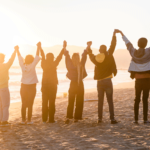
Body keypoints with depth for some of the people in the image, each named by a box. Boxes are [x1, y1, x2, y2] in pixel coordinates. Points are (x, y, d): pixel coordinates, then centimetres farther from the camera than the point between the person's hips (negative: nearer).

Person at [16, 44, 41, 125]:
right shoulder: (32, 66, -13)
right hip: (31, 87, -4)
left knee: (24, 104, 9)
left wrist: (17, 50, 21)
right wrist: (38, 47, -4)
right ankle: (29, 120, 3)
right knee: (30, 104, 1)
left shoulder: (23, 65, -5)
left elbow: (20, 57, 8)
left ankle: (23, 120, 12)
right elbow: (37, 56, -10)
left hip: (24, 87, 4)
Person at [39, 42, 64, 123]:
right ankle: (51, 119, -3)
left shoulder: (44, 64, -1)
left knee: (44, 102, 7)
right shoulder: (54, 64, -10)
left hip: (44, 85, 4)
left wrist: (40, 48, 25)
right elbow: (59, 57, -6)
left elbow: (42, 56, 12)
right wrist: (63, 48, 1)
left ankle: (44, 119, 8)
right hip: (52, 85, -4)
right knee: (52, 102, -1)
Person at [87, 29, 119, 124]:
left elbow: (91, 56, 22)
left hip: (99, 82, 4)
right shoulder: (108, 56, -8)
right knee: (110, 101, -4)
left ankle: (100, 118, 9)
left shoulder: (95, 58, 2)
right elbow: (112, 46, -4)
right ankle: (112, 119, -8)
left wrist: (89, 47, 37)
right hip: (107, 80, -4)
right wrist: (114, 35, 4)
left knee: (100, 101, 10)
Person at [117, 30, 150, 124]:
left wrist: (122, 34, 30)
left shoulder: (134, 52, 2)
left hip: (138, 79, 3)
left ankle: (136, 119, 7)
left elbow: (128, 43, 16)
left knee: (137, 99, 9)